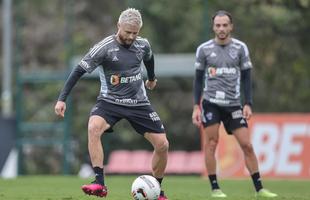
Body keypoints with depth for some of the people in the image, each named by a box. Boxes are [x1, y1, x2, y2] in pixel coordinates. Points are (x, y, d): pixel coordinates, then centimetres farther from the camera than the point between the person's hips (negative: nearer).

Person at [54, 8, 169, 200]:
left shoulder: (143, 45, 0)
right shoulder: (104, 47, -15)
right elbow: (79, 71, -14)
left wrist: (152, 78, 43)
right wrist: (62, 99, -20)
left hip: (139, 103, 4)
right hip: (110, 101, -4)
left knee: (162, 144, -4)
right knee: (94, 127, -35)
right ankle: (100, 184, -34)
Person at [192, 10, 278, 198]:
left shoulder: (240, 48, 3)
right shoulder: (204, 49, 1)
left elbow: (246, 78, 6)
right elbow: (198, 79, 7)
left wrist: (248, 104, -3)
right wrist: (196, 107, 1)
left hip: (233, 104, 1)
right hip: (211, 103, -1)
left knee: (247, 145, -3)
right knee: (211, 143, -8)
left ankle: (259, 188, 2)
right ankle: (215, 188, 1)